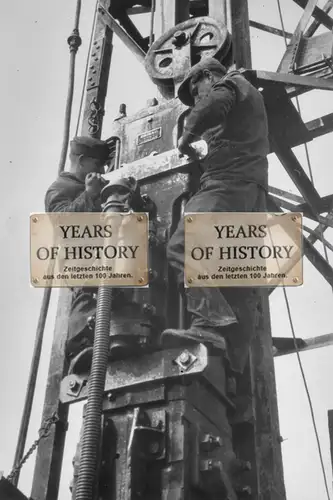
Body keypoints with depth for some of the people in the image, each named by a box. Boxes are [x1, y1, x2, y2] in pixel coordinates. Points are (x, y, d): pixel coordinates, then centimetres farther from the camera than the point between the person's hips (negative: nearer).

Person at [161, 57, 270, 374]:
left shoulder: (232, 81, 11)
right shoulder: (250, 98, 38)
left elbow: (215, 103, -12)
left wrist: (188, 135, 0)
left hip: (229, 180, -10)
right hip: (254, 192, 10)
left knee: (183, 246, -24)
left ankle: (211, 323, -42)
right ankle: (235, 357, -10)